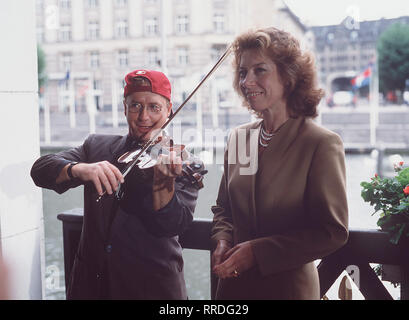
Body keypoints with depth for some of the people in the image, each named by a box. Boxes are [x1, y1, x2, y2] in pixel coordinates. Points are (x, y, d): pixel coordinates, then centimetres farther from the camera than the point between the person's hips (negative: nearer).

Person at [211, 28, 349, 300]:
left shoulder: (323, 143, -13)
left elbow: (333, 232, -14)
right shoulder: (238, 138, 4)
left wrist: (257, 251, -19)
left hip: (289, 286, -5)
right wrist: (222, 241, -7)